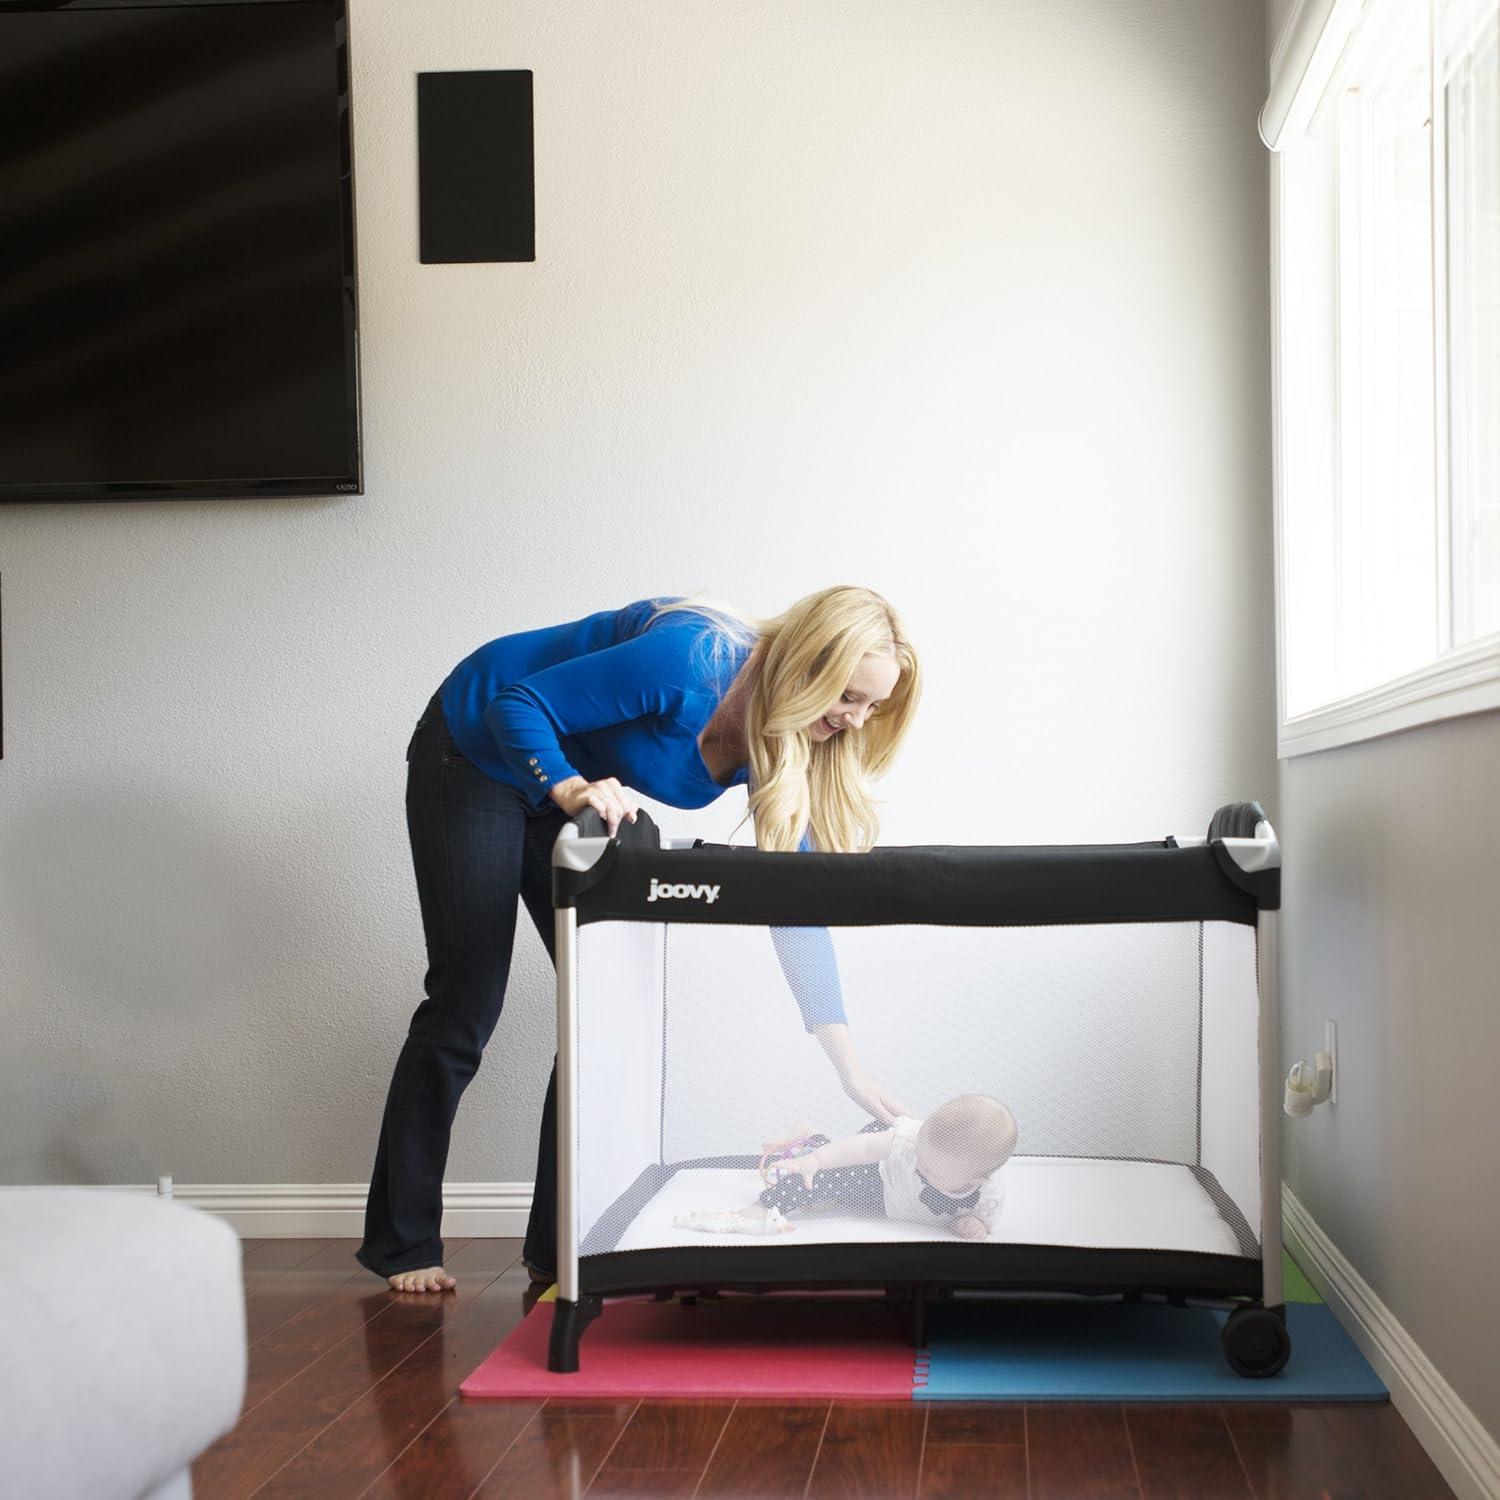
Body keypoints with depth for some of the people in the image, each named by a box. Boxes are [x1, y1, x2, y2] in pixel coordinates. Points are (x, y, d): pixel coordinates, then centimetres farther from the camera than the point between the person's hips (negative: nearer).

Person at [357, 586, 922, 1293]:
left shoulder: (783, 748, -13)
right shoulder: (690, 663, -35)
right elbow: (519, 704, -28)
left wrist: (849, 1064, -14)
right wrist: (569, 788, -48)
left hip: (583, 777, 7)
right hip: (479, 752, -7)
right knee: (466, 1003, -6)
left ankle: (562, 1247, 4)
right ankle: (400, 1247, 6)